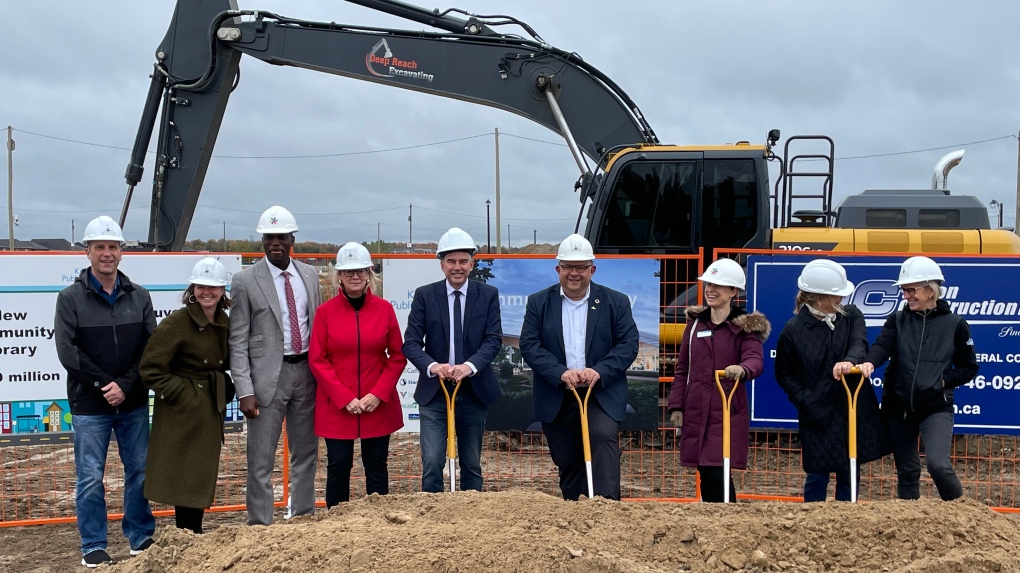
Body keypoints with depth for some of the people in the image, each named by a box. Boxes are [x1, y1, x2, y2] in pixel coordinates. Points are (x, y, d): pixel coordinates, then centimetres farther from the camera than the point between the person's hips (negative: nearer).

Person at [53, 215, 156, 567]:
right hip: (89, 405, -2)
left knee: (139, 471, 9)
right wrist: (105, 385, -13)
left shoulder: (139, 297, 5)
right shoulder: (71, 298, -2)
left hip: (133, 403, 3)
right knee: (90, 478, 3)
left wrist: (126, 386, -12)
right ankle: (93, 547, 15)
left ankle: (141, 537, 22)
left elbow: (151, 348, 0)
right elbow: (67, 351, -9)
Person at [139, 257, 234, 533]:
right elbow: (150, 368, -15)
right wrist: (178, 394, -14)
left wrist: (225, 390, 6)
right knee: (184, 477, -3)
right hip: (182, 412, -7)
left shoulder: (224, 323, 8)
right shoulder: (175, 323, -13)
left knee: (202, 477, 13)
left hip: (211, 411, 7)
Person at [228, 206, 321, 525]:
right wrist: (245, 391, -13)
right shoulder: (245, 281, -5)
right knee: (261, 458, 0)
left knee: (306, 452, 14)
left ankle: (303, 517, 27)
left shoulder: (310, 275, 8)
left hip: (307, 371, 5)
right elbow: (238, 341, -6)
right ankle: (260, 525, 11)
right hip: (268, 375, -4)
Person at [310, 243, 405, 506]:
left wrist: (378, 394, -8)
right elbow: (317, 360, -3)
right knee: (338, 466, 3)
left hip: (378, 405, 1)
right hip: (336, 406, -1)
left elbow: (397, 357, 3)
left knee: (376, 467, 8)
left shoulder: (384, 309, 1)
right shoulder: (325, 311, -1)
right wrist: (345, 398, -11)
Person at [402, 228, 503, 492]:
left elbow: (494, 339, -7)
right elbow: (411, 343, -5)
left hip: (474, 391, 1)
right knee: (432, 462, -8)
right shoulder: (424, 295, 0)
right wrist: (433, 367, -24)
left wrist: (470, 365, -25)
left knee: (472, 464, 11)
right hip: (434, 391, -1)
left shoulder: (488, 294, 1)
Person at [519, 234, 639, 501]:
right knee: (566, 462, 8)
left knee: (604, 438, -25)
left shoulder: (616, 301, 3)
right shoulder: (538, 302, 4)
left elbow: (629, 344, -4)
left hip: (602, 394, -1)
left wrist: (599, 371, -21)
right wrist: (561, 373, -20)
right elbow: (529, 345, -5)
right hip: (557, 399, 2)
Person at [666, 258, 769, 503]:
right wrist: (676, 405, 6)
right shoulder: (695, 322, 12)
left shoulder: (746, 327, 0)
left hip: (728, 413, -4)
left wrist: (742, 369, -41)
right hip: (695, 412, 4)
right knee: (706, 477, 7)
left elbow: (755, 361, -18)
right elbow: (682, 368, 14)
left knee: (718, 476, -12)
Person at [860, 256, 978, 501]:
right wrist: (869, 362, -38)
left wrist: (943, 380, -12)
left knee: (939, 464, -18)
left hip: (936, 408, -3)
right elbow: (882, 345, -16)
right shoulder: (897, 320, 3)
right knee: (906, 471, 11)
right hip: (898, 407, 3)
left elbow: (969, 368, 5)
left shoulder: (954, 324, -1)